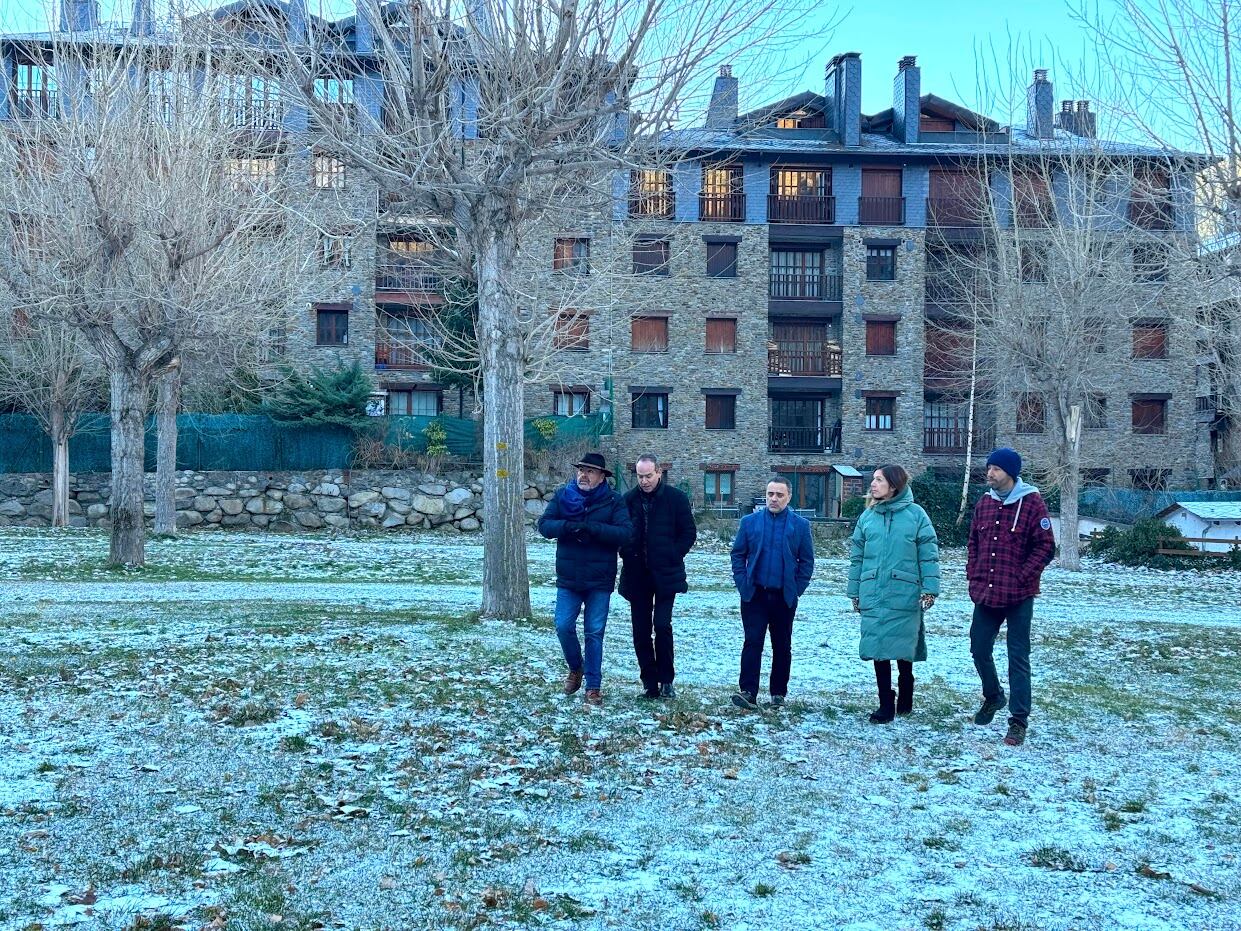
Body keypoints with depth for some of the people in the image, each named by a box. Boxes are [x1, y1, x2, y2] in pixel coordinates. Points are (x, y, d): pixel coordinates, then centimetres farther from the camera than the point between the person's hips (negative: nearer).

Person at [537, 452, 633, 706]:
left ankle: (593, 685, 14)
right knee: (564, 627, 0)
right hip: (568, 579, 2)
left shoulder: (614, 501, -4)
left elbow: (625, 532, -15)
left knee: (594, 633, 3)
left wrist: (593, 528, -26)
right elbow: (544, 525, -4)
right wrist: (567, 526, -23)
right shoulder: (562, 495, 3)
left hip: (600, 580, -2)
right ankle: (575, 668, 28)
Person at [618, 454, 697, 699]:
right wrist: (627, 553, 0)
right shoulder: (629, 499, 4)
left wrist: (672, 556, -7)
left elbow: (689, 533, 0)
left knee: (662, 625, -11)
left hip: (665, 575, -3)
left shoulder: (676, 498, -3)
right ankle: (649, 682, 14)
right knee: (640, 630, 5)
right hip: (636, 575, 3)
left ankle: (666, 680, 4)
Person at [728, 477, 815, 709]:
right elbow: (738, 554, 6)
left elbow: (807, 560, 3)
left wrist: (797, 589, -3)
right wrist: (743, 584, -2)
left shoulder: (800, 525, 1)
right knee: (753, 642, -8)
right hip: (755, 594, 0)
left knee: (782, 646, 9)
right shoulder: (750, 521, 3)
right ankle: (748, 692, -9)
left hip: (785, 597, 0)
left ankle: (778, 693, 18)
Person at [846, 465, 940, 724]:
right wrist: (855, 592, 10)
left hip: (905, 596, -3)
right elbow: (857, 556, 10)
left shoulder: (916, 514, -3)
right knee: (878, 651, 2)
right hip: (873, 596, 3)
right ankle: (886, 705, 11)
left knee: (903, 650, 8)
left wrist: (929, 590, -8)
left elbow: (929, 555, -3)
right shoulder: (867, 516, 7)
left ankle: (905, 699, 27)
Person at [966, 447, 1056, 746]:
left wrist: (1021, 578, -13)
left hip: (1019, 597, -5)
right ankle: (993, 697, 37)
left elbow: (1046, 547, -10)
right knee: (979, 649, 12)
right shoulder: (984, 503, 8)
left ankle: (1019, 720, 6)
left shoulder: (1032, 503, -9)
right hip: (985, 594, 6)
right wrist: (973, 576, 6)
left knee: (1018, 657, -1)